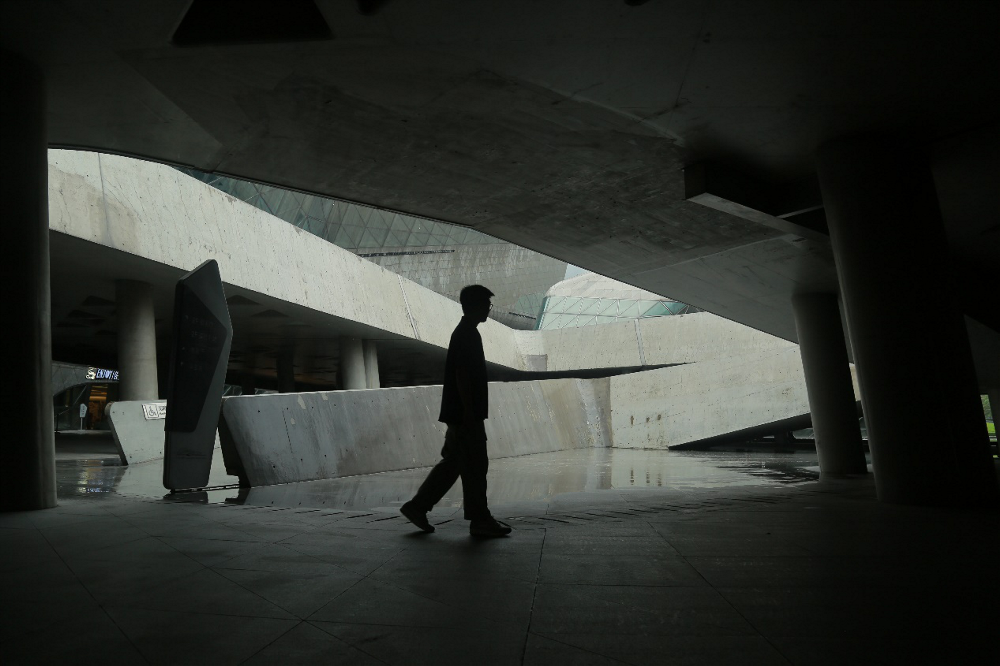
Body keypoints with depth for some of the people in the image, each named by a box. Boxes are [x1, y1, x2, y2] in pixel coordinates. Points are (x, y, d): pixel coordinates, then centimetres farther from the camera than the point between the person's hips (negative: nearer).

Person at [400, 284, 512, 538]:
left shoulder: (465, 333, 17)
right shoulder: (467, 334, -14)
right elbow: (462, 375, -21)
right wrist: (469, 412, -21)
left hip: (459, 414, 10)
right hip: (466, 414, -10)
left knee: (452, 463, 14)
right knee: (475, 466, -2)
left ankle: (417, 506, 18)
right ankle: (480, 521, 8)